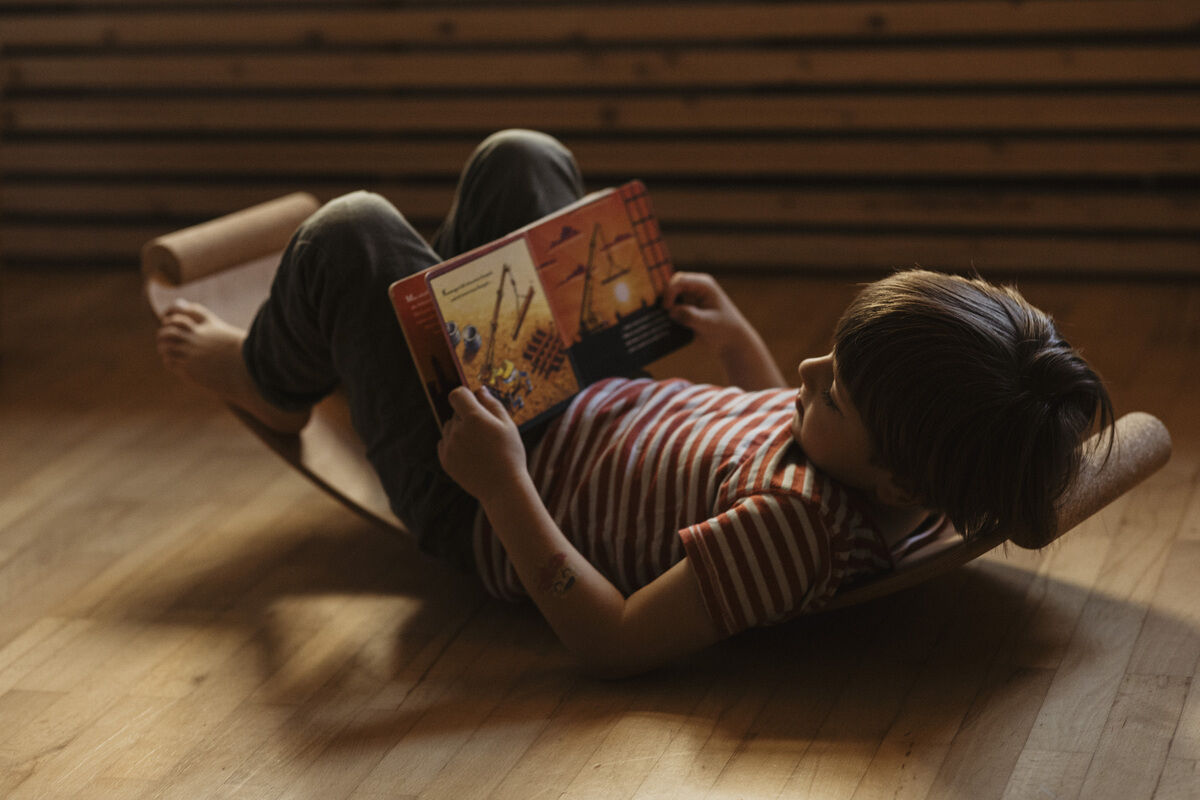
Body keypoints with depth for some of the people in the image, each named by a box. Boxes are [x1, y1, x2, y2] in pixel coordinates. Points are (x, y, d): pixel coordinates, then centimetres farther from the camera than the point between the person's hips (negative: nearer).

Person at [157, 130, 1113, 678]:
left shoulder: (797, 529, -42)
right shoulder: (880, 446, -16)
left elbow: (615, 644, -38)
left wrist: (502, 486, -38)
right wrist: (738, 337, 6)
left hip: (486, 510, -8)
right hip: (582, 396, 8)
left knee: (352, 234, -5)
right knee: (517, 158, 15)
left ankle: (270, 378, 32)